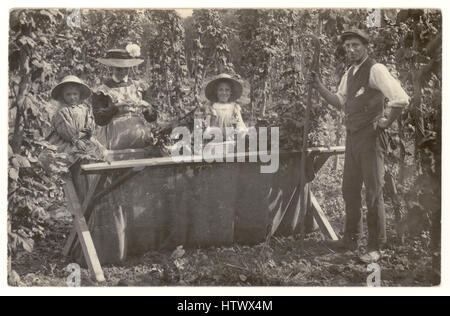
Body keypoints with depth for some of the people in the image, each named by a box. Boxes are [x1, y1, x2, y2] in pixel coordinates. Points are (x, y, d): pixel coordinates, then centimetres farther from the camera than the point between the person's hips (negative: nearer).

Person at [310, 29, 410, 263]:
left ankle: (375, 247, 8)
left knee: (373, 191, -2)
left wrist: (387, 123, -13)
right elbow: (339, 101, 23)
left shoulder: (375, 70, -13)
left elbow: (401, 99, -23)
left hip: (370, 137, -8)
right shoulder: (349, 74, 14)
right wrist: (319, 87, 10)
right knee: (350, 189, 13)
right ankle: (351, 239, 27)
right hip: (352, 136, 8)